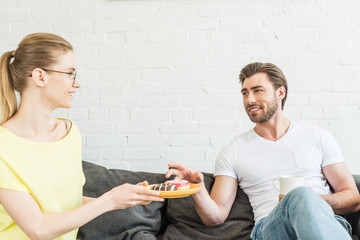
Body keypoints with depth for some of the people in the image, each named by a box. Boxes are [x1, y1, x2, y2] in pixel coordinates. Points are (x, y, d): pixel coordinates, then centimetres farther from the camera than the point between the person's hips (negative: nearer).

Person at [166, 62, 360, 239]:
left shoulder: (317, 137, 15)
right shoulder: (233, 151, 13)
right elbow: (215, 217, 8)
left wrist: (316, 201, -11)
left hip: (326, 222, 1)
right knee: (300, 196, -36)